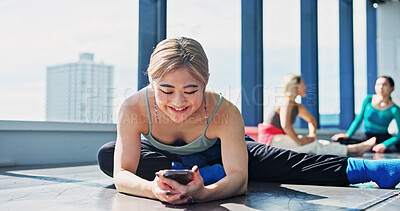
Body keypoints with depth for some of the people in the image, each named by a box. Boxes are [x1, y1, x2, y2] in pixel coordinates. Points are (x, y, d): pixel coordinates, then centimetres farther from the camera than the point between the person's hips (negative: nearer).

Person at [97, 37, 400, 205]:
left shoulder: (223, 112, -39)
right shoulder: (134, 108, -37)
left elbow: (240, 178, -41)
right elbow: (122, 175, -38)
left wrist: (202, 193, -64)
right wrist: (153, 189, -62)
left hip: (213, 151, -1)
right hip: (160, 156, 2)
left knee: (283, 163, -18)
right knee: (106, 155, -25)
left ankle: (359, 169, -6)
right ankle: (198, 173, -25)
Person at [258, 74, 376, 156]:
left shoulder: (297, 107, 13)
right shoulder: (286, 102, -16)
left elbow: (312, 120, 26)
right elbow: (285, 125, -30)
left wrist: (312, 135, 7)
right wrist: (299, 141, -23)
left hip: (280, 138, 9)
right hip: (270, 139, -9)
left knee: (314, 142, -5)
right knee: (312, 146, -14)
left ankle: (354, 148, -12)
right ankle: (352, 149, -14)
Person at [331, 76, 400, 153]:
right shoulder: (368, 99, -3)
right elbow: (359, 119, 6)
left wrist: (385, 145, -25)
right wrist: (347, 135, -4)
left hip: (384, 139, -2)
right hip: (367, 138, 2)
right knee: (339, 141, -24)